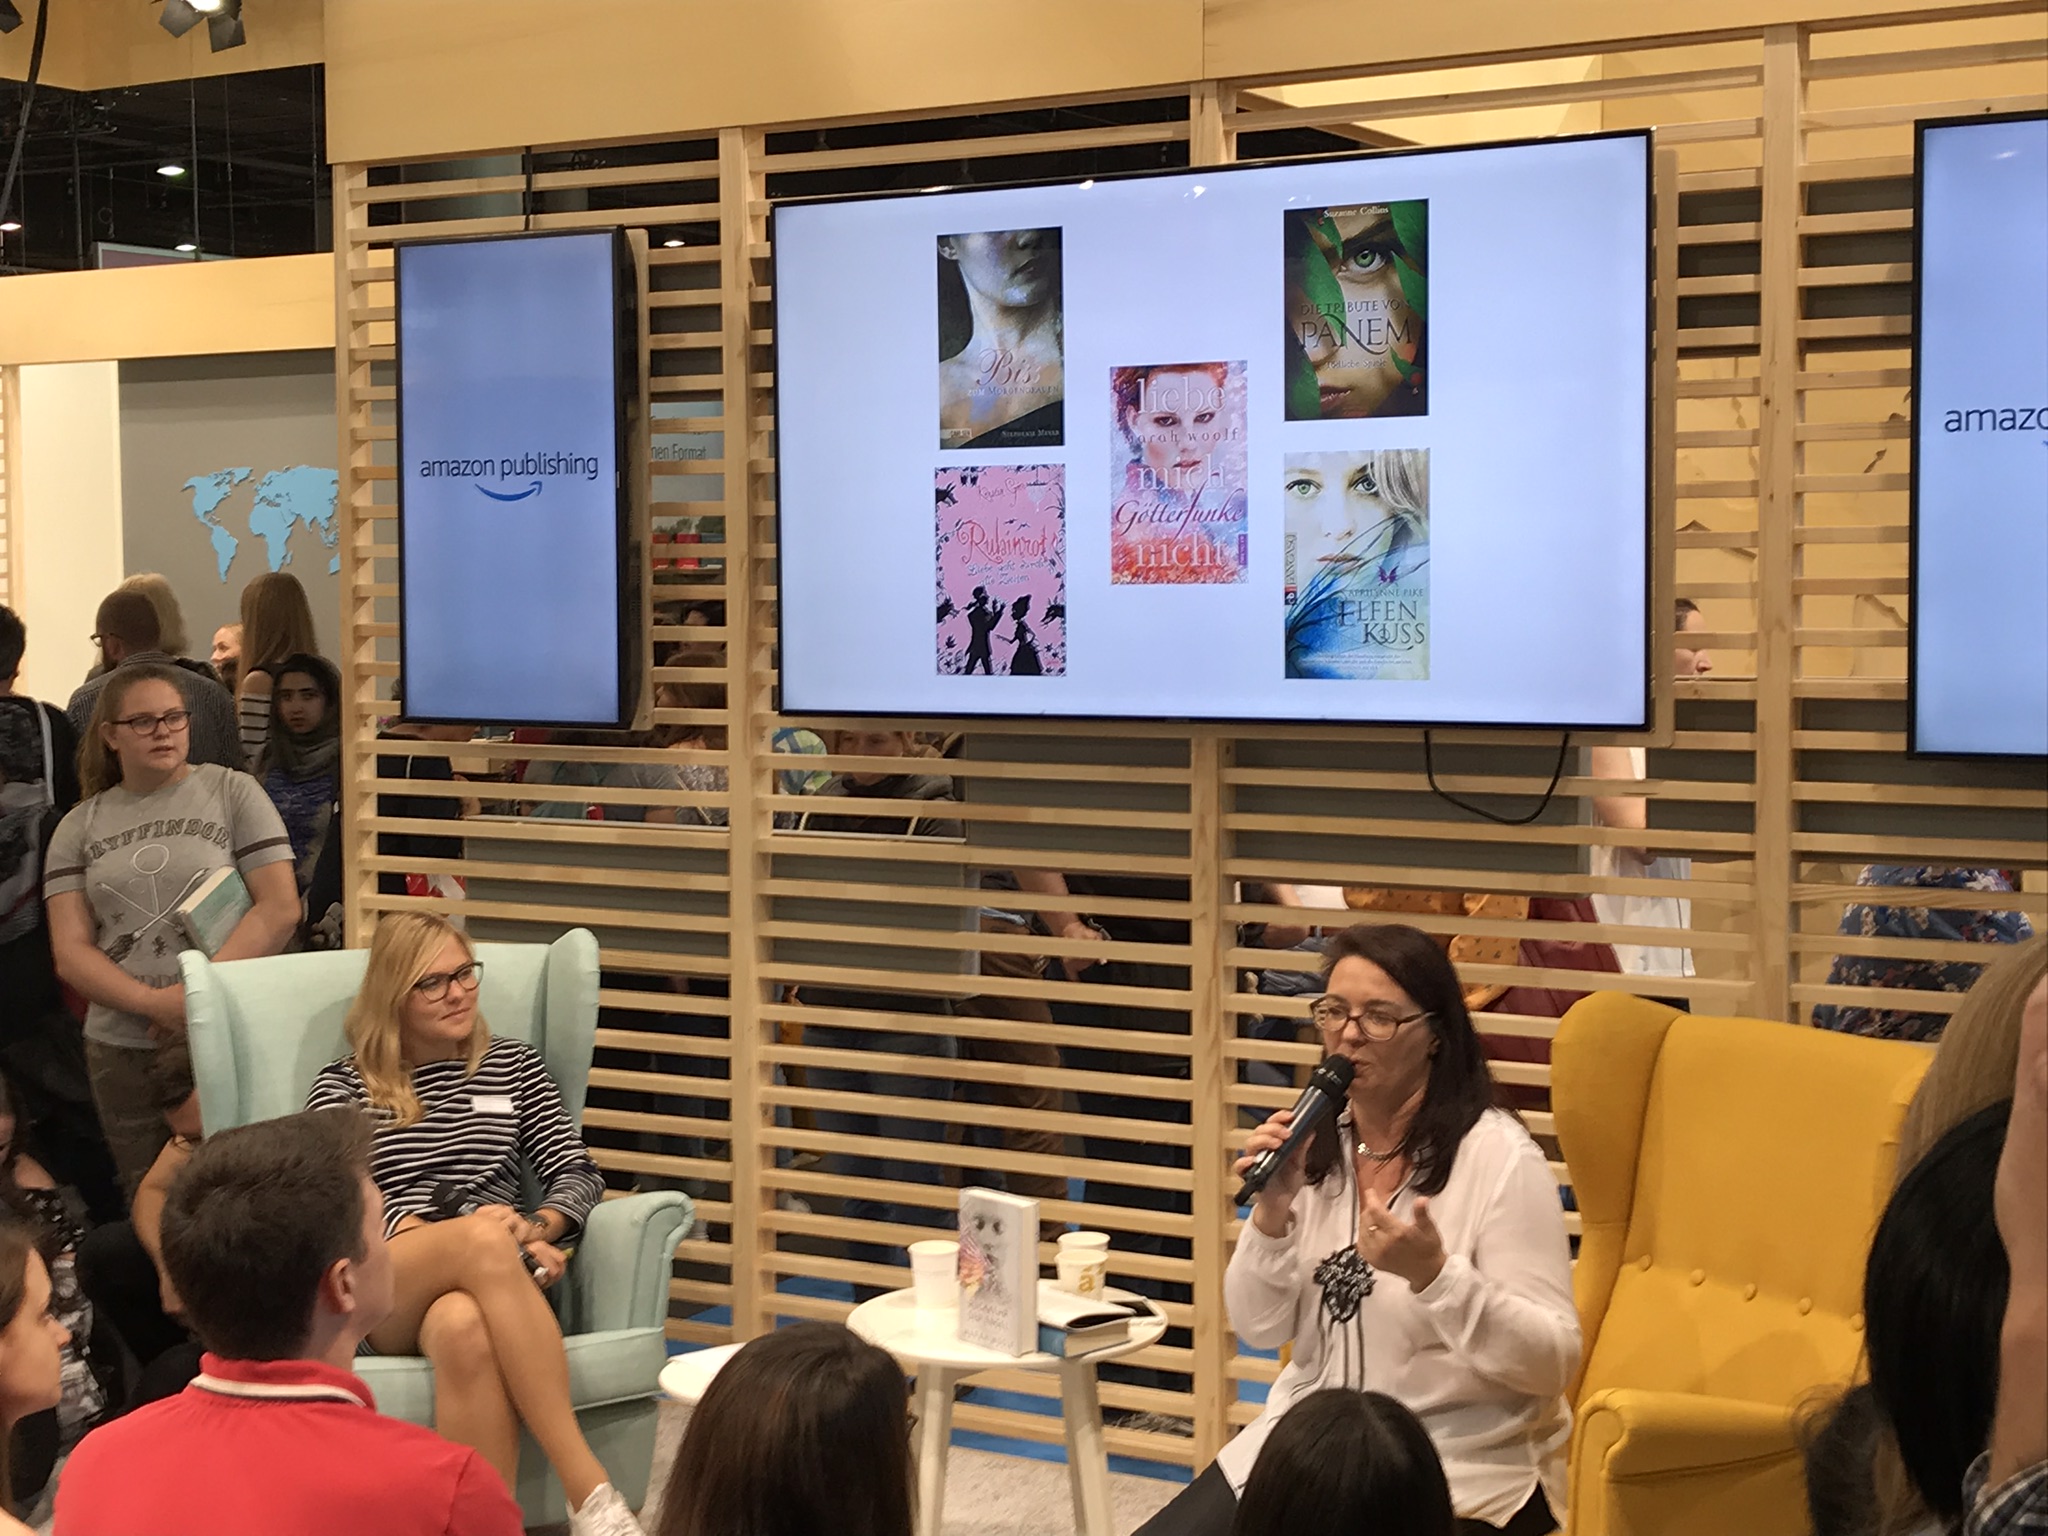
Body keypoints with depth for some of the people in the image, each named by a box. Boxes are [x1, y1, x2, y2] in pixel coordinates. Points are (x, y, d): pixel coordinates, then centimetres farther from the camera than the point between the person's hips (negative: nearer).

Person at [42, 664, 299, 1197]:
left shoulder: (232, 792, 4)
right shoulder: (80, 827, 10)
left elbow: (280, 909, -4)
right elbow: (71, 952, 3)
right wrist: (154, 1004, -14)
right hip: (122, 1048, 3)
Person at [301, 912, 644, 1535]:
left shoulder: (514, 1065, 22)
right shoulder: (342, 1086, 16)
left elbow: (578, 1175, 14)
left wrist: (535, 1229, -11)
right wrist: (471, 1233, -16)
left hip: (492, 1278, 2)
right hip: (380, 1288, -1)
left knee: (463, 1327, -40)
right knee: (484, 1241, -39)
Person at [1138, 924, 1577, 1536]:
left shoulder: (1498, 1156, -14)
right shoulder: (1314, 1141, 4)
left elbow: (1552, 1364, -16)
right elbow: (1261, 1328, 6)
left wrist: (1434, 1274, -30)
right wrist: (1272, 1209, -11)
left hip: (1462, 1468, -6)